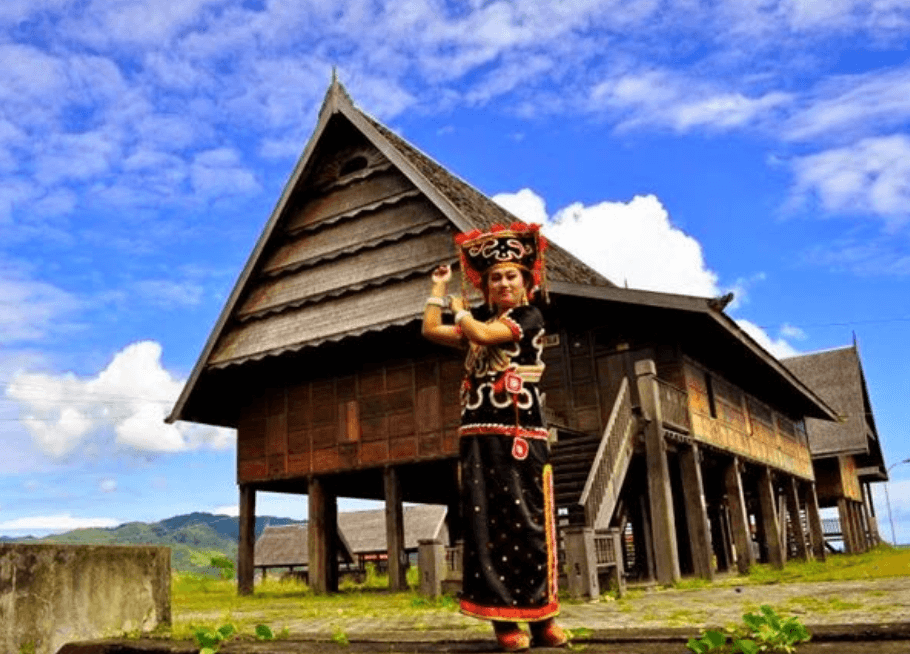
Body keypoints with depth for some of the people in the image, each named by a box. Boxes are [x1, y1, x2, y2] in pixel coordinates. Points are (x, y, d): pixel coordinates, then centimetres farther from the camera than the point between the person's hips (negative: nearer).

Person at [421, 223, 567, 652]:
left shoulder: (530, 318, 2)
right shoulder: (480, 322, 18)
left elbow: (483, 334, -12)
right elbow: (431, 330, 16)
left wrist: (460, 309, 7)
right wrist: (439, 288, 21)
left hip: (521, 434, -4)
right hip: (480, 435, 4)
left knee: (528, 523, -2)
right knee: (487, 524, 0)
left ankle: (541, 618, 8)